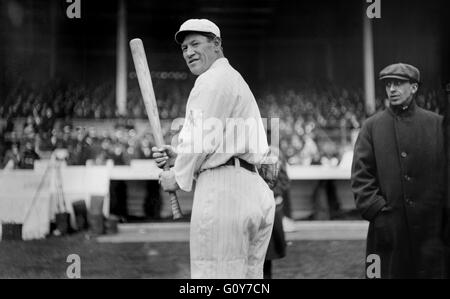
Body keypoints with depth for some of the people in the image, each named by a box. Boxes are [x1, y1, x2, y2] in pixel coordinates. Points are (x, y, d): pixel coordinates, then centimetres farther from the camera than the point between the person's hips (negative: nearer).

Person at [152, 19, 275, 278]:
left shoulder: (212, 80, -3)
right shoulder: (236, 80, 28)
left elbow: (204, 139, -11)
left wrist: (178, 177, 4)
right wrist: (178, 157, 18)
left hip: (222, 189, -10)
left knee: (213, 273, -10)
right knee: (249, 276, 10)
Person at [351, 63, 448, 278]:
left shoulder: (436, 124, 5)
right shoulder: (372, 126, 4)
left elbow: (445, 170, 6)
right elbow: (360, 174, 1)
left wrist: (443, 208, -2)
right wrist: (375, 208, -8)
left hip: (431, 225, 1)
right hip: (388, 226, 0)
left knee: (432, 270, 5)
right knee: (389, 270, 4)